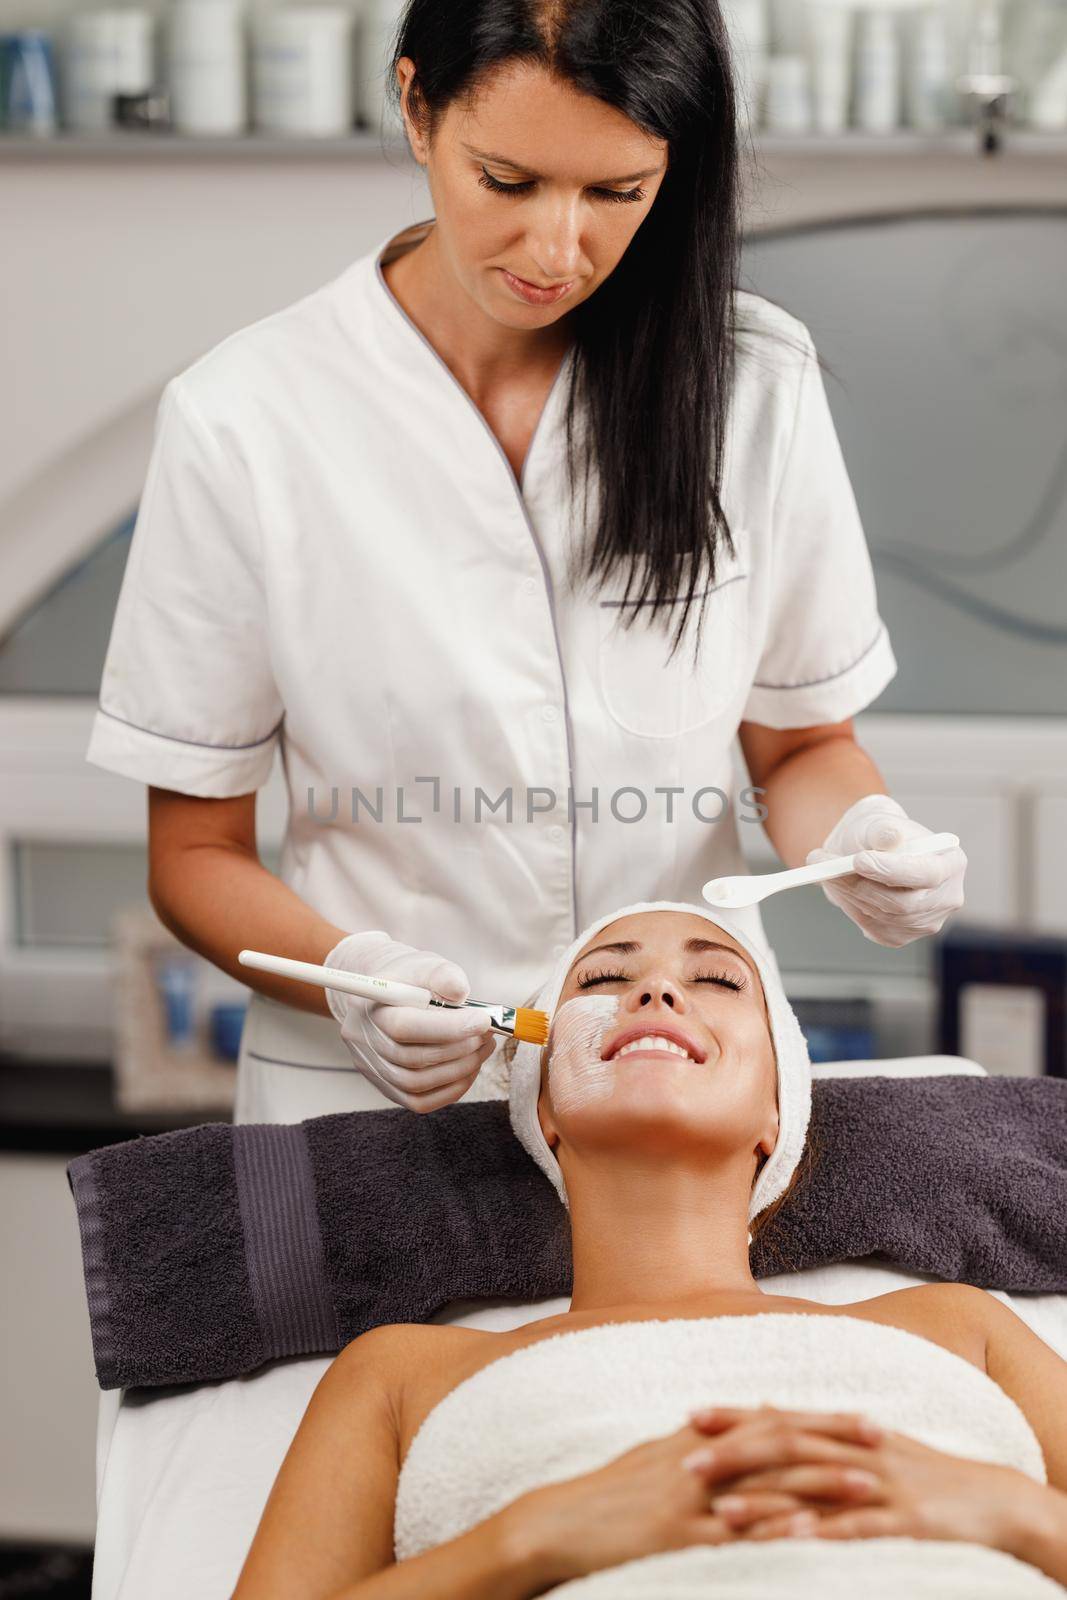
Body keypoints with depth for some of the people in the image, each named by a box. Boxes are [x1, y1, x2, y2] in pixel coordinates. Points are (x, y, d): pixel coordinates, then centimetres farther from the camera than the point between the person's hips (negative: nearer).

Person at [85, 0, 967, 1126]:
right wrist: (345, 975, -18)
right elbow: (195, 854, 1)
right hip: (363, 1105, -1)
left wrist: (855, 834, -8)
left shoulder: (756, 385, 1)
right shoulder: (240, 421, -6)